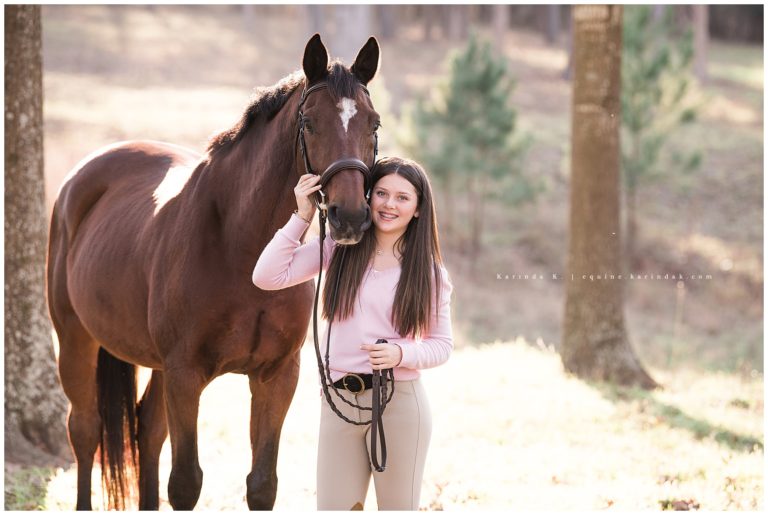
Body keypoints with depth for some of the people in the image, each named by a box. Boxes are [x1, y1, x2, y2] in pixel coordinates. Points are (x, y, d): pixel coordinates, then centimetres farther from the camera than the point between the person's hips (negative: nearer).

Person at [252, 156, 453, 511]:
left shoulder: (428, 272, 1)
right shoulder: (339, 249, 3)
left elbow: (442, 344, 3)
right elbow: (266, 277, -4)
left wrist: (401, 353, -17)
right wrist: (302, 217, -6)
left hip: (399, 401, -1)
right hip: (338, 399, 1)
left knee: (399, 507, 8)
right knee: (332, 507, 6)